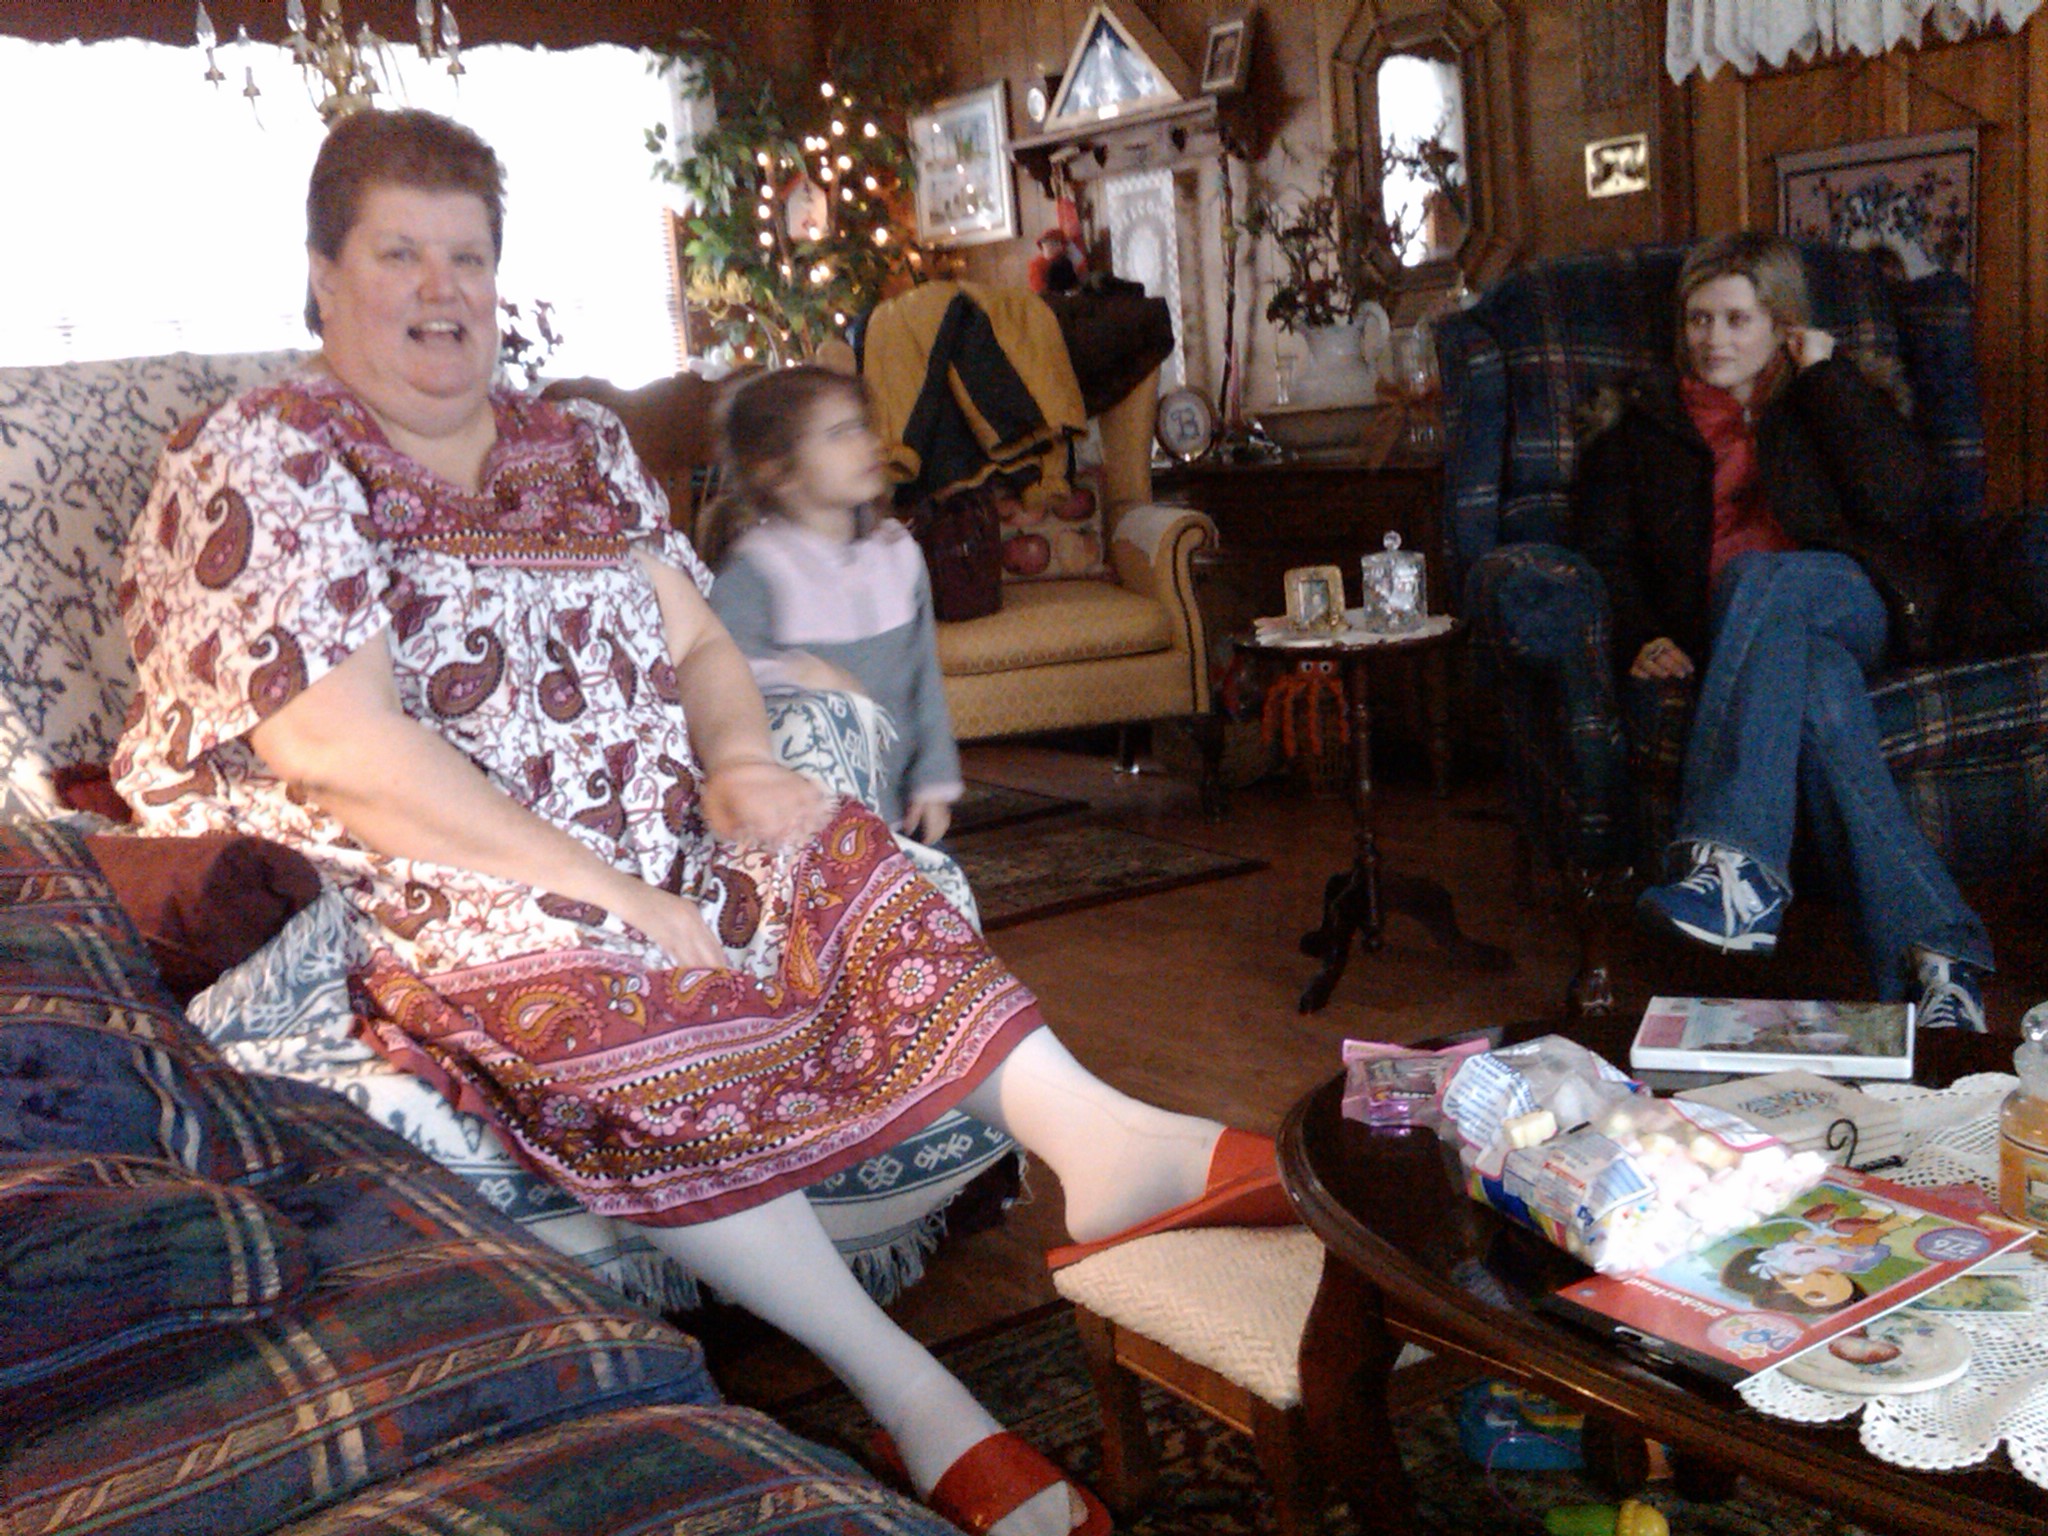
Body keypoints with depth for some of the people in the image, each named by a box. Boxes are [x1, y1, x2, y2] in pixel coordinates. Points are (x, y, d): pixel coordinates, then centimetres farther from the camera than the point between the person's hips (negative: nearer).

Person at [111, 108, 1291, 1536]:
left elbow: (698, 640, 11)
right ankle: (915, 1400, -32)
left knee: (829, 854, -16)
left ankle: (1094, 1137, -31)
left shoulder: (577, 446, 15)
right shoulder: (262, 463, -6)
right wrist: (615, 895, -24)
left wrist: (741, 763, -14)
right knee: (577, 990, -34)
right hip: (363, 885, -6)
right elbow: (333, 744, -19)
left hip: (622, 850, 7)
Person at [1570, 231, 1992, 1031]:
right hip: (1729, 635, 1)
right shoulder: (1643, 420, 24)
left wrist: (1825, 376, 3)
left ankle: (1733, 864, -51)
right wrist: (1640, 639, -7)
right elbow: (1603, 552, 12)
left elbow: (1899, 498, 0)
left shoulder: (1838, 395, 21)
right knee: (1818, 681, -36)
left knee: (1757, 577, -36)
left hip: (1855, 605, 0)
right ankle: (1938, 953, -46)